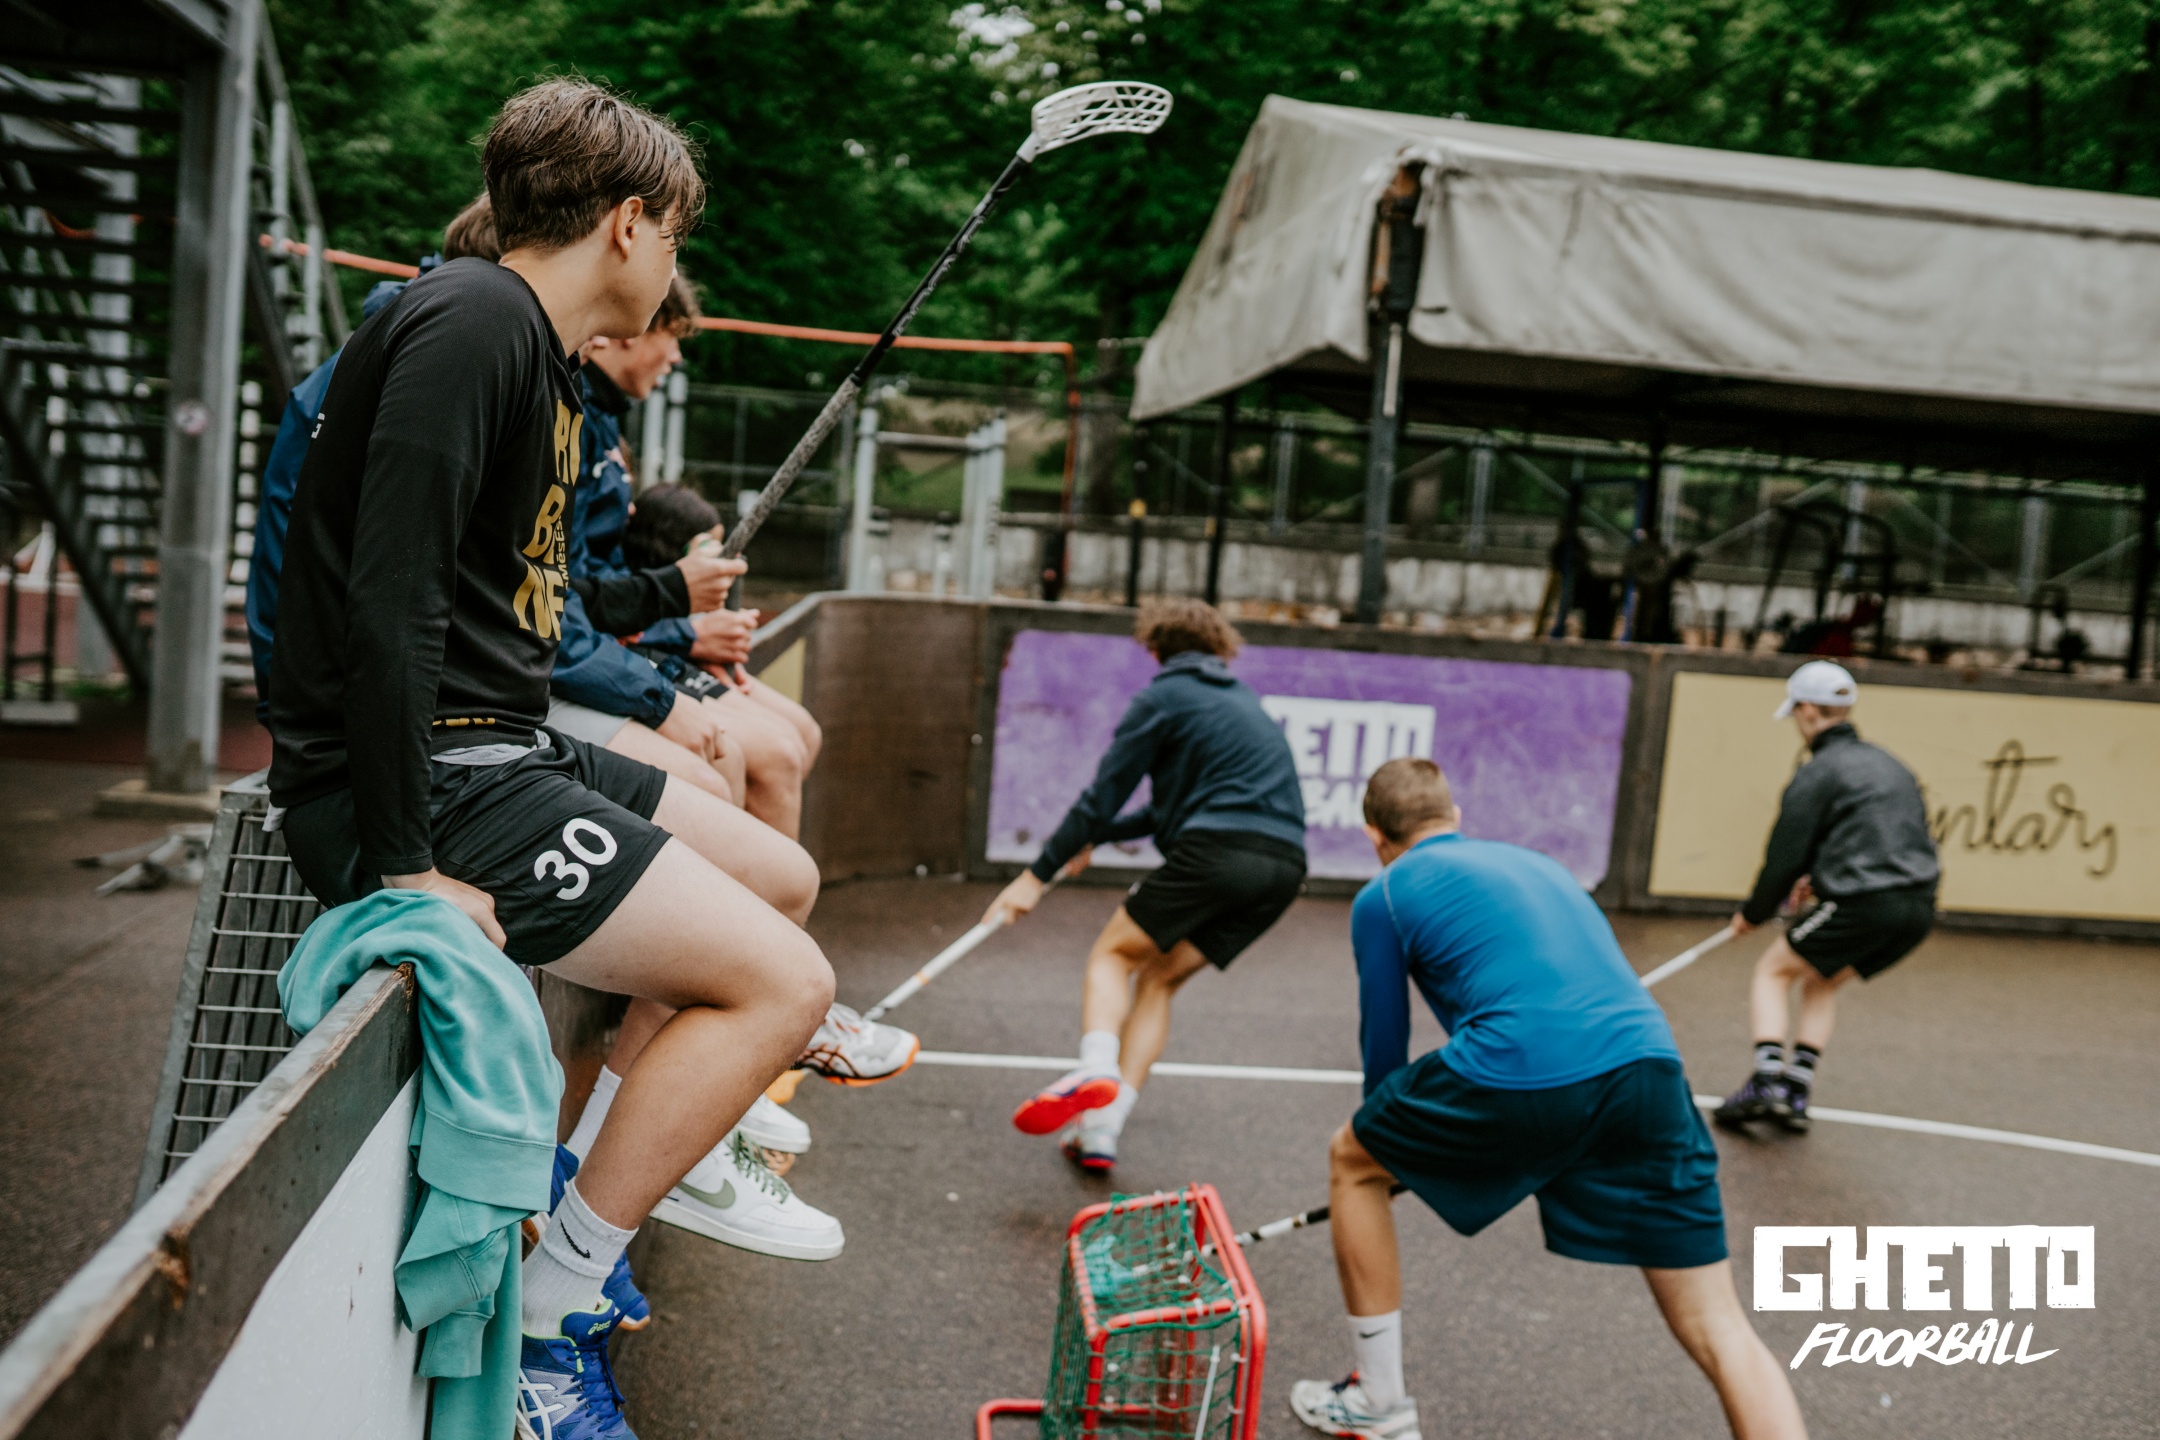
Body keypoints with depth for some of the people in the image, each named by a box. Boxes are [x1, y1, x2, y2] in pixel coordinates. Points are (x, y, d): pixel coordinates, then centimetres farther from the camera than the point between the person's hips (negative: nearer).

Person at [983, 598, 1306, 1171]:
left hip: (1218, 851, -7)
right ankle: (1100, 1130, 5)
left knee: (1114, 954, 7)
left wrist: (1038, 874, 7)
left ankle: (1094, 1070, -22)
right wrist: (1098, 836, 39)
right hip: (1285, 864, 7)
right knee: (1158, 978, 14)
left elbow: (1102, 795, 2)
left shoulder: (1162, 697, 6)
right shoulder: (1243, 700, 29)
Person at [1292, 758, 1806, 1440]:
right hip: (1649, 1065, 5)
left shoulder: (1383, 896, 14)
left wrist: (1395, 1149, 40)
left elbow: (1384, 1044, 19)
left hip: (1521, 1074, -5)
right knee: (1718, 1330, 9)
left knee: (1352, 1161, 23)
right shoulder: (1535, 862, 32)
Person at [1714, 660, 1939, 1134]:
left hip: (1862, 904, -8)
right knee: (1821, 982, 24)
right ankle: (1796, 1093, 18)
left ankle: (1766, 1082, -4)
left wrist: (1752, 913, 10)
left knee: (1773, 971, 10)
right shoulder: (1889, 765, 18)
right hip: (1917, 908, 8)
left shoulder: (1816, 775, -6)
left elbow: (1785, 857, -6)